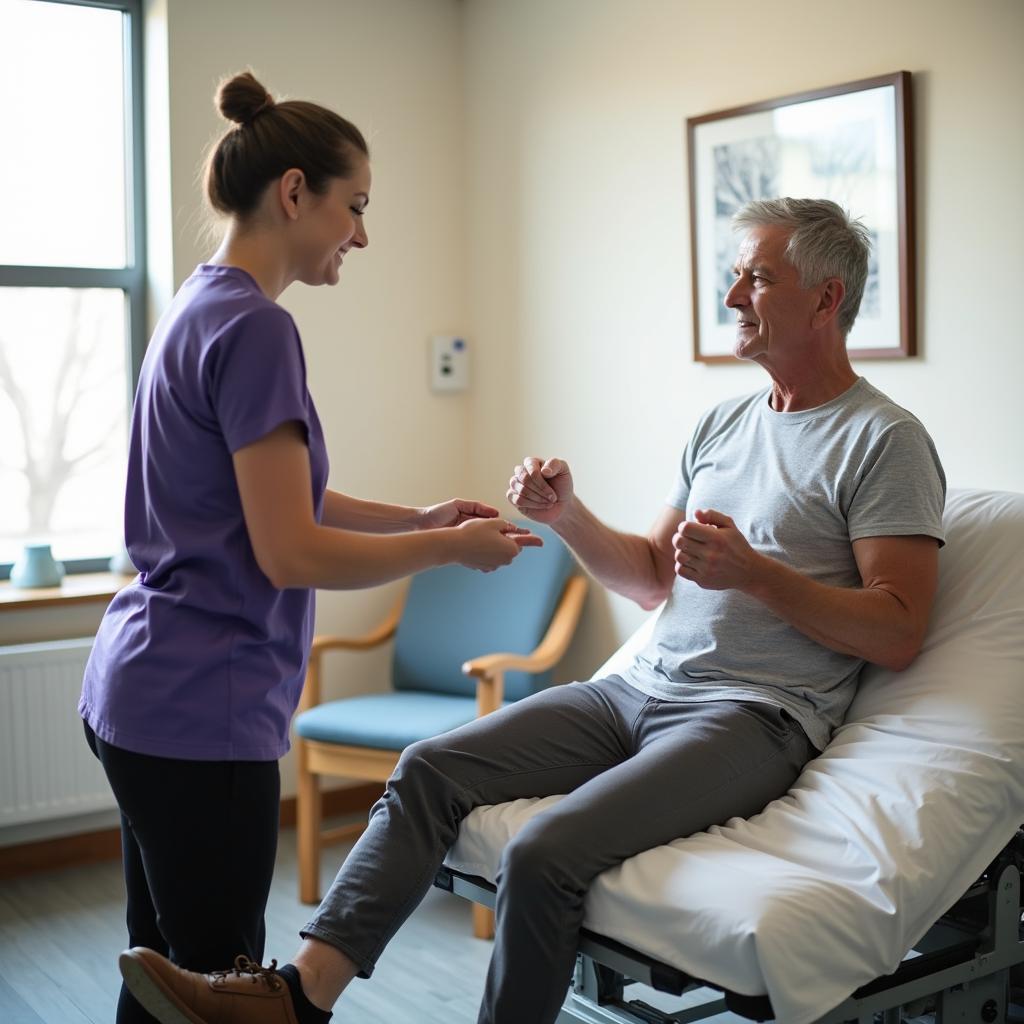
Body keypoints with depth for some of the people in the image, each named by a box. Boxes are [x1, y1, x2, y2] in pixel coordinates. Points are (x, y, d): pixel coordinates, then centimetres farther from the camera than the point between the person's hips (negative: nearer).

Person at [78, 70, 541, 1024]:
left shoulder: (198, 308, 12)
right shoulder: (253, 328, -17)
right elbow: (290, 552, -20)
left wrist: (419, 517, 12)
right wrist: (449, 549, -7)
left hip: (141, 693, 10)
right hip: (202, 711, -10)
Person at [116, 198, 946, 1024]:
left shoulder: (885, 440, -4)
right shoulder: (723, 423, 19)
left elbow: (898, 634, -10)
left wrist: (755, 572, -20)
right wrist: (567, 515, 5)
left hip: (754, 717, -7)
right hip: (641, 688, 7)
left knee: (545, 854, -28)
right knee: (432, 766, -10)